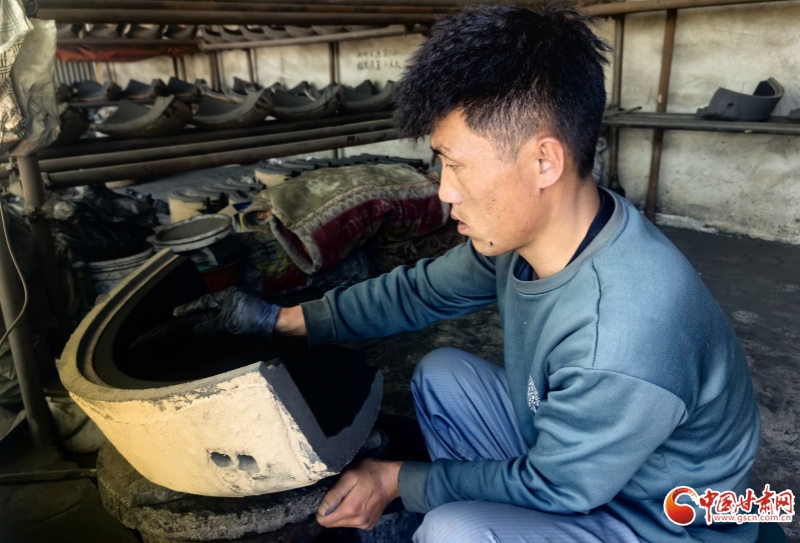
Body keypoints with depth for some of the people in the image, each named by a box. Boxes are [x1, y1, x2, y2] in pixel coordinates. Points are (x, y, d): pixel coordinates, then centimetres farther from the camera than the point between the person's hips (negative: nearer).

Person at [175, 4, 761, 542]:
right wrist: (278, 319, 3)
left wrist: (396, 481, -13)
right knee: (441, 374, 3)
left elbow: (551, 488, -23)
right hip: (564, 444, 7)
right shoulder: (524, 232, -15)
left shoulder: (623, 347, -39)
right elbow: (420, 290, -1)